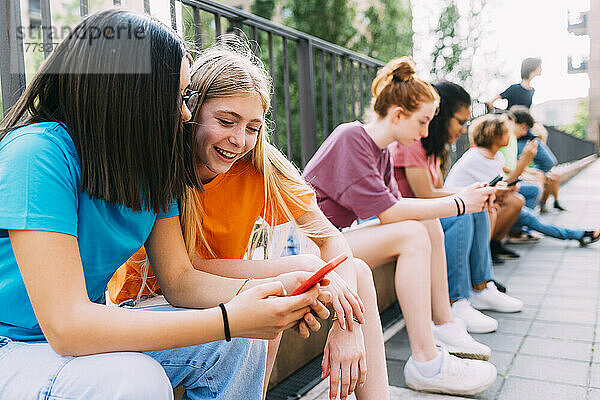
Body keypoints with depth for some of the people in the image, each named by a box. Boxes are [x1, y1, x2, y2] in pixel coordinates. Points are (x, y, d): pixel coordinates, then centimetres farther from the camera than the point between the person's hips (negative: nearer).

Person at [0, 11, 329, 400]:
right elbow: (66, 326, -33)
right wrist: (229, 320, -36)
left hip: (89, 335, 7)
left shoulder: (150, 165, -3)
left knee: (240, 345, -7)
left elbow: (179, 279, -4)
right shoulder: (39, 154, -27)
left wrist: (270, 291, -22)